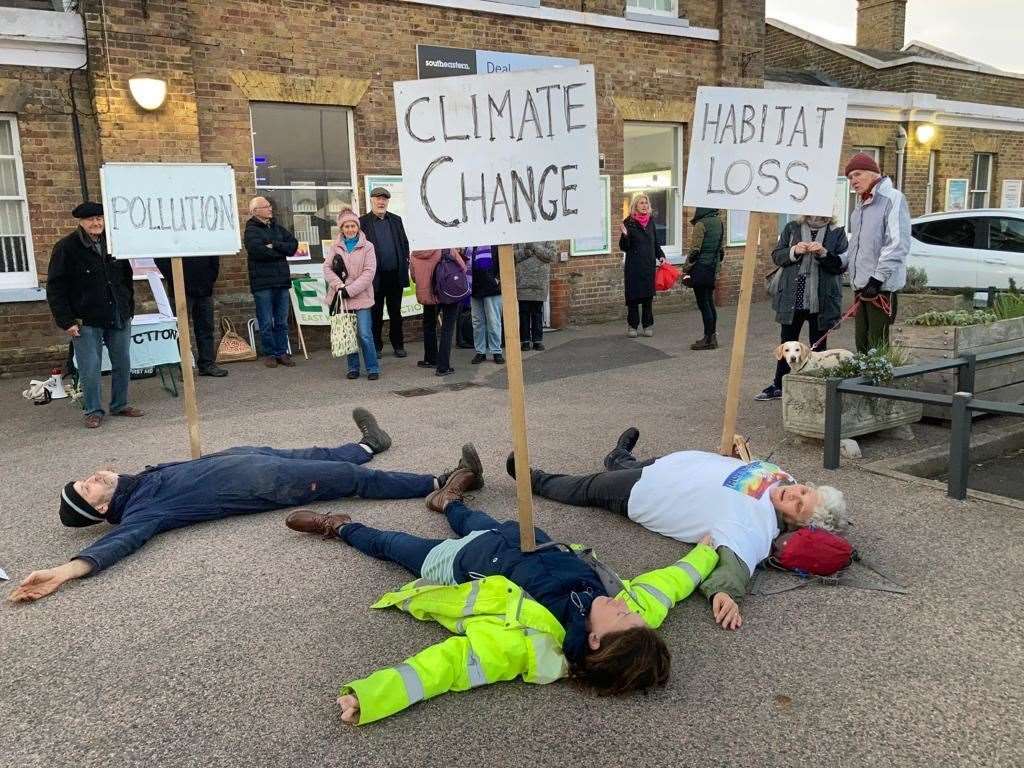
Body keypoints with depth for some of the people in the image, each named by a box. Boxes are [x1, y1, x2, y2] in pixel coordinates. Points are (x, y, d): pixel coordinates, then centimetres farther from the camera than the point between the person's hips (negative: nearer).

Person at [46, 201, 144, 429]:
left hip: (119, 317, 5)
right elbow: (55, 288, -7)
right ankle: (94, 411, 10)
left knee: (123, 364, 10)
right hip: (86, 321, -4)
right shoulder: (66, 248, -7)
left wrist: (129, 308, 13)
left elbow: (127, 278, 18)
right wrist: (66, 321, -12)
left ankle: (120, 405, 25)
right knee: (90, 369, -3)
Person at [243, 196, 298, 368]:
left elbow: (294, 244, 5)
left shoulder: (277, 227, 16)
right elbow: (257, 250, -20)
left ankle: (281, 352, 16)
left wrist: (274, 246, -11)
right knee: (266, 323, 0)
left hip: (282, 281, 5)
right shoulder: (251, 230, -3)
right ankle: (269, 354, 10)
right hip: (262, 282, -5)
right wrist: (282, 251, -6)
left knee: (282, 321, 9)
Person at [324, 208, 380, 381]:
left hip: (361, 297, -3)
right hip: (341, 298, 3)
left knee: (365, 335, -9)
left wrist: (350, 290, -13)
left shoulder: (367, 247, 0)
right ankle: (353, 368, 19)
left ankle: (373, 368, 4)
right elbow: (327, 268, 3)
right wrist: (339, 285, -13)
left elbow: (369, 272, -7)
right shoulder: (335, 246, 9)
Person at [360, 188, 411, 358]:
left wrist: (405, 265, 4)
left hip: (395, 274, 3)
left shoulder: (396, 220, 12)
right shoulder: (363, 222, 0)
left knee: (395, 312, 11)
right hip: (375, 276, -3)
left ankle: (398, 344, 19)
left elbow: (404, 243, 15)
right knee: (376, 314, 5)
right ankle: (376, 346, 15)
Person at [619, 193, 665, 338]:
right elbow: (624, 248, -5)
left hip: (649, 265, 4)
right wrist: (625, 235, -23)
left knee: (648, 295, 5)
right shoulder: (629, 222, -4)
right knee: (633, 295, -1)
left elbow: (655, 243, 19)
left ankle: (648, 325, 14)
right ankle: (632, 326, 9)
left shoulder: (650, 222, 11)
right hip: (633, 266, -4)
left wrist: (661, 256, 4)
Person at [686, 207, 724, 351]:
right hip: (713, 269, 8)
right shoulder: (718, 222, 9)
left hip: (701, 269, -8)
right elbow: (721, 249, 14)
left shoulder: (701, 224, -15)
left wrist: (687, 269, -7)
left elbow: (694, 250, -16)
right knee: (710, 303, 15)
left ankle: (708, 339, 0)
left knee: (703, 304, -3)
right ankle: (712, 336, 20)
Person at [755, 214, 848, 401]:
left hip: (821, 301, -2)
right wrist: (794, 251, -13)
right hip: (792, 299, 2)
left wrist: (823, 253, -20)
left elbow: (842, 264, -5)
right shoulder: (792, 228, 8)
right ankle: (778, 386, 22)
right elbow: (776, 256, 5)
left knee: (818, 345, 9)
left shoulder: (837, 232, 2)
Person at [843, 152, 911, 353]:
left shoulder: (892, 198, -8)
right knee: (862, 343, 11)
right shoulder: (861, 204, 19)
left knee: (877, 346, -8)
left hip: (882, 286, -8)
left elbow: (898, 244, -17)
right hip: (861, 286, 8)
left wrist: (877, 278, -21)